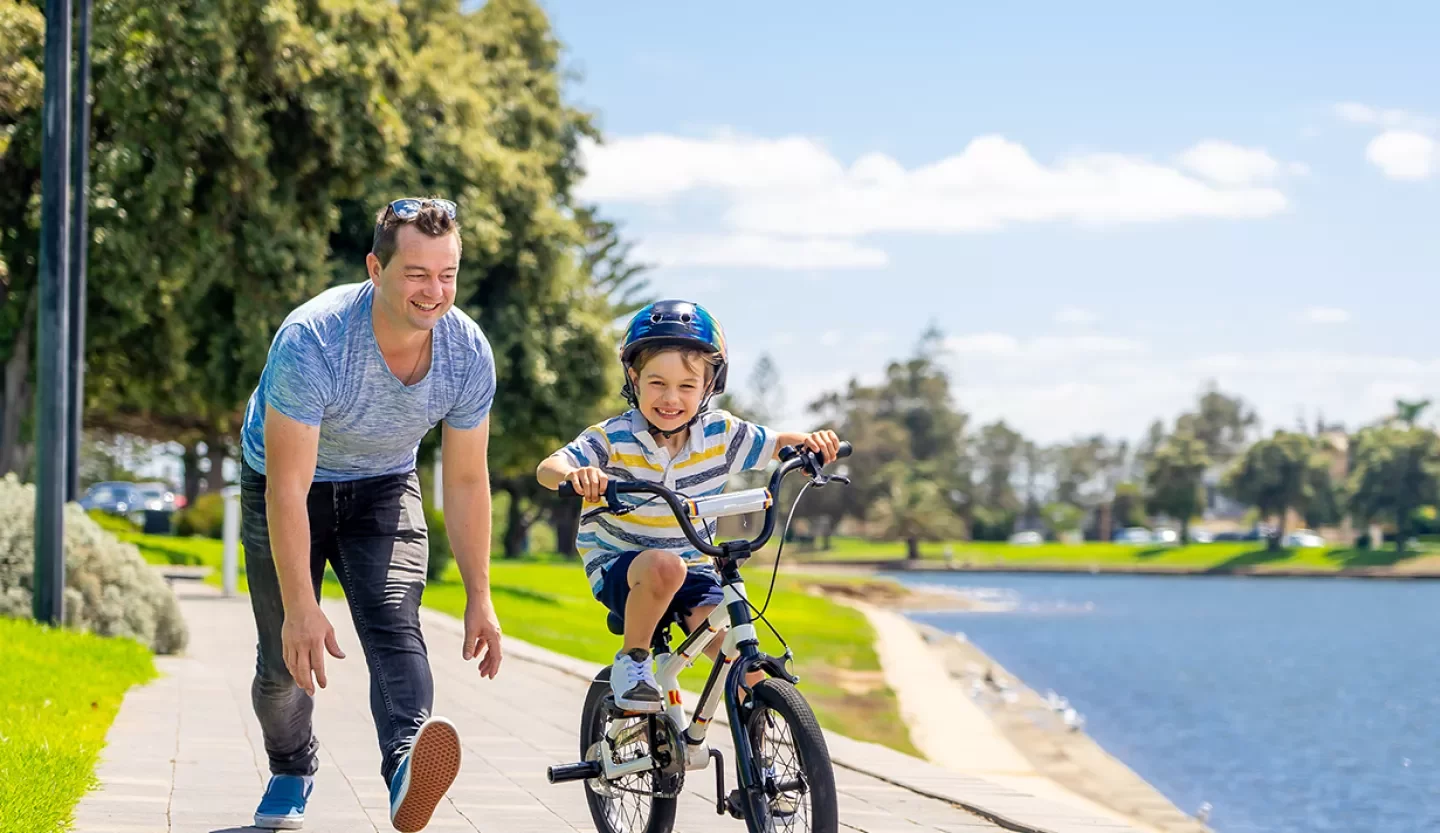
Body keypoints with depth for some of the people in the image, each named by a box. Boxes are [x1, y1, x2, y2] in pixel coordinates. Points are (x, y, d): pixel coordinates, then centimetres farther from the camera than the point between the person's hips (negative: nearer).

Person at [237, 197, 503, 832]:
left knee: (393, 625, -23)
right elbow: (288, 486, -32)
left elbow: (466, 481, -7)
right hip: (290, 488, -2)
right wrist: (300, 609, -35)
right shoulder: (311, 341, -34)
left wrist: (479, 596, -6)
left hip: (383, 488, 2)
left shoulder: (468, 353, -20)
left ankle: (408, 763, -44)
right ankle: (291, 771, 27)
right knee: (287, 655, -2)